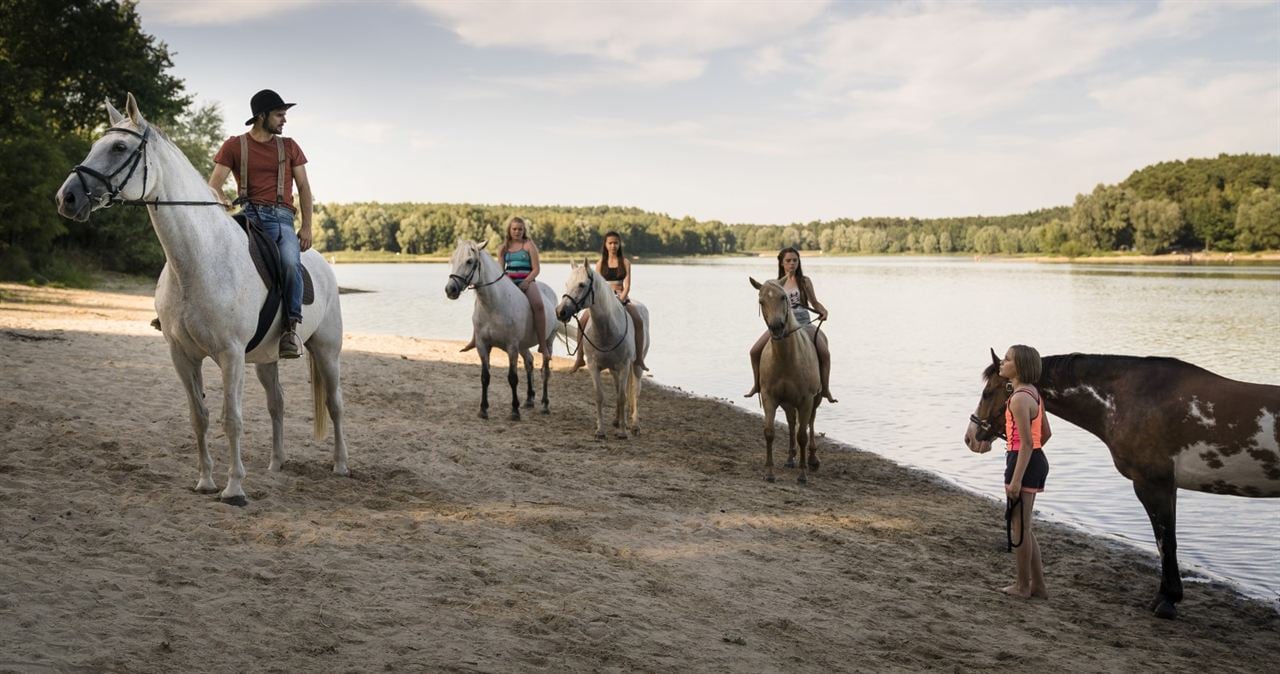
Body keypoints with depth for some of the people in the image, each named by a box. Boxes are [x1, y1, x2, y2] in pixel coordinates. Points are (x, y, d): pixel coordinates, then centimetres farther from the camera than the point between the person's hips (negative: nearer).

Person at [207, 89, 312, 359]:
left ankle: (291, 326, -24)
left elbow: (304, 187, 17)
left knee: (291, 263, -32)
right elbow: (214, 183, 6)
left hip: (281, 218, 0)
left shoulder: (289, 147, 19)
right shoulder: (234, 146, 12)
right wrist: (221, 200, -18)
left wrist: (307, 226, 6)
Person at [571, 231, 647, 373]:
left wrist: (621, 298, -19)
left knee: (638, 321, -28)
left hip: (621, 298, -1)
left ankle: (639, 359, -22)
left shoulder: (625, 262, 5)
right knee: (583, 321, -21)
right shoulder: (600, 264, 9)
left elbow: (627, 284, -3)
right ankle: (580, 359, -12)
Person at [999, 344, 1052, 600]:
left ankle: (1023, 586, 14)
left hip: (1023, 463, -10)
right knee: (1023, 527, 18)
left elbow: (1027, 443, -23)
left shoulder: (1019, 399, -20)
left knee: (1019, 528, 3)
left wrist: (1016, 480, -22)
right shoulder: (1033, 393, 11)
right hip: (1036, 461, 10)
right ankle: (1038, 584, 24)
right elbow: (1046, 433, 18)